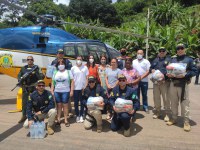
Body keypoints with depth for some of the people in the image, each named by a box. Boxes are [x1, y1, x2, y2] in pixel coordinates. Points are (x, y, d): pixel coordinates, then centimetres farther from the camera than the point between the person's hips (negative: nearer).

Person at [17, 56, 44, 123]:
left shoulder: (36, 68, -1)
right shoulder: (24, 68, 11)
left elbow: (42, 76, -10)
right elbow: (19, 75, 15)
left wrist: (35, 73, -24)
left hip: (34, 87, -4)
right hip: (25, 87, 4)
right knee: (24, 102, 11)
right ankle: (24, 116, 24)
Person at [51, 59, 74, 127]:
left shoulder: (68, 72, 3)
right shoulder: (55, 72, 12)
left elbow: (72, 82, -1)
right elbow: (53, 83, 13)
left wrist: (71, 90, -7)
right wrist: (52, 91, 5)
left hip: (65, 91, -3)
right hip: (57, 92, 3)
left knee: (65, 105, 1)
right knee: (58, 105, 7)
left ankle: (66, 120, 9)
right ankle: (58, 119, 15)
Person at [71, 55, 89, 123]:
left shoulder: (85, 68, 1)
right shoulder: (73, 68, 3)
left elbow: (87, 78, 2)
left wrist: (85, 86, -7)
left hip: (83, 88, 0)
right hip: (75, 88, 1)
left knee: (82, 102, 7)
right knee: (76, 103, 6)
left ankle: (81, 116, 18)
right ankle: (77, 115, 19)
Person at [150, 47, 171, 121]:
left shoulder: (169, 59, 3)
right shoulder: (155, 60, 19)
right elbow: (150, 68, 22)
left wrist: (165, 74, -20)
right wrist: (152, 70, -1)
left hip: (165, 81, -5)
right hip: (155, 81, 5)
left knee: (166, 98, -3)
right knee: (156, 98, 11)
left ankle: (167, 114, 8)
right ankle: (157, 112, 25)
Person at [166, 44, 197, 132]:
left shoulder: (189, 59, 3)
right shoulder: (173, 59, 14)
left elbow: (194, 71, -3)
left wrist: (184, 75, -18)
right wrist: (168, 74, -7)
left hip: (183, 84, -4)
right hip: (173, 83, 4)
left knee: (184, 103, -2)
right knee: (173, 102, 11)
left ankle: (186, 122, 7)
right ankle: (173, 119, 25)